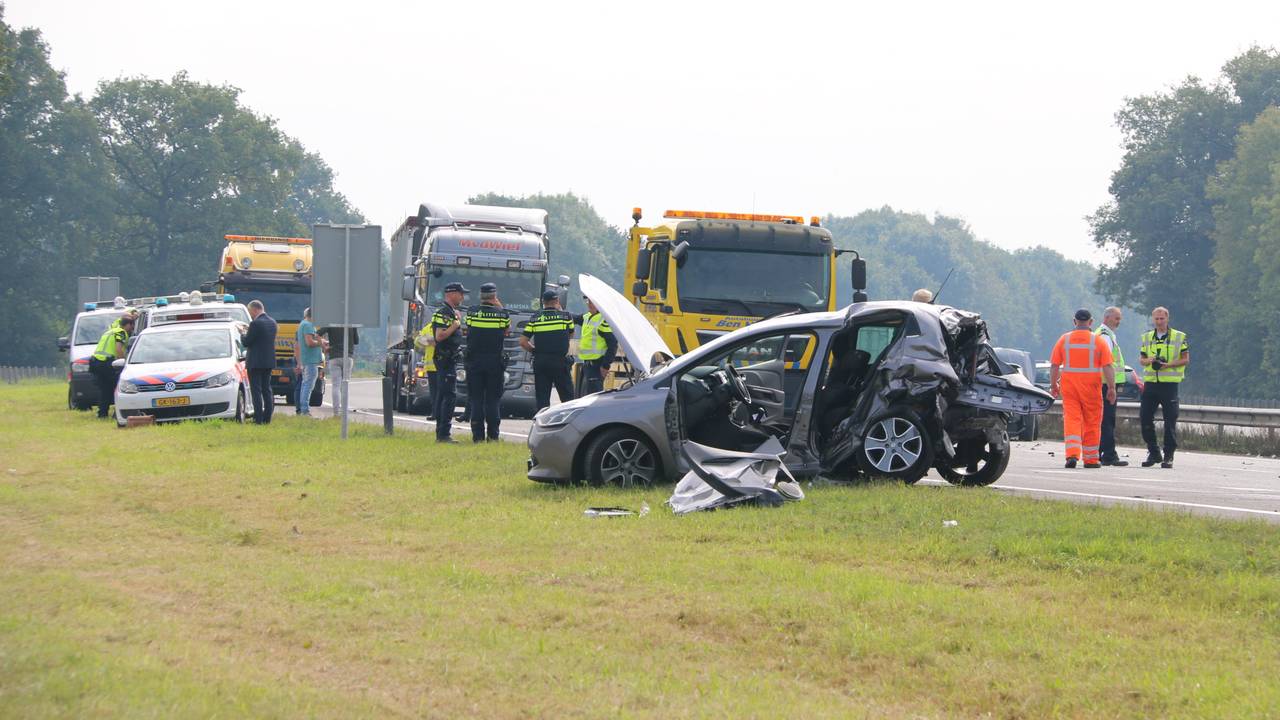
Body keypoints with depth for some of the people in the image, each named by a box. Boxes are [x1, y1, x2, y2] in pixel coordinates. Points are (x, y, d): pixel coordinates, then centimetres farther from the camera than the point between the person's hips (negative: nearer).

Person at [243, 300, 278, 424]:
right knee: (267, 390, 13)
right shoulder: (272, 322, 8)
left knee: (256, 391, -5)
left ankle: (258, 419, -9)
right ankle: (267, 418, 14)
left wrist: (244, 334, 6)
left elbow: (246, 342, -16)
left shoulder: (255, 323, -18)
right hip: (269, 361, 8)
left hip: (255, 362, -8)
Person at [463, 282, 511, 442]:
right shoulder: (502, 314, -5)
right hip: (495, 361, -1)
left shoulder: (471, 313, -3)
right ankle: (493, 435, 2)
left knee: (475, 399, 4)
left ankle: (478, 435, 0)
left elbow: (465, 331, 8)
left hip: (474, 361, 1)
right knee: (493, 399, 5)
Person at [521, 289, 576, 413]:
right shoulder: (565, 316, -1)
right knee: (567, 397, 6)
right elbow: (571, 334, 18)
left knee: (542, 399, 5)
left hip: (540, 361, 2)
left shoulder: (535, 318, 3)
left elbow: (523, 342, -1)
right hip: (560, 361, -2)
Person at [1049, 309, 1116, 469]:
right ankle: (1091, 459, 15)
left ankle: (1072, 454, -21)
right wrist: (1111, 388, -3)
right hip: (1091, 388, -1)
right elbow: (1108, 367, -7)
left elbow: (1054, 365, 4)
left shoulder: (1064, 339, 3)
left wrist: (1053, 385, 14)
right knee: (1092, 423, 9)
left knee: (1071, 420, -2)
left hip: (1068, 386, 1)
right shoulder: (1098, 341, -2)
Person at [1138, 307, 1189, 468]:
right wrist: (1148, 361, -6)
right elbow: (1141, 358, 17)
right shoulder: (1147, 337, 12)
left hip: (1169, 383, -4)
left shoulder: (1179, 337, 1)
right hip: (1150, 382, 4)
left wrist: (1168, 365, -14)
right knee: (1145, 418, 1)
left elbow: (1185, 359, 0)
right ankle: (1153, 453, 14)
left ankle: (1169, 456, 5)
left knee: (1170, 421, -2)